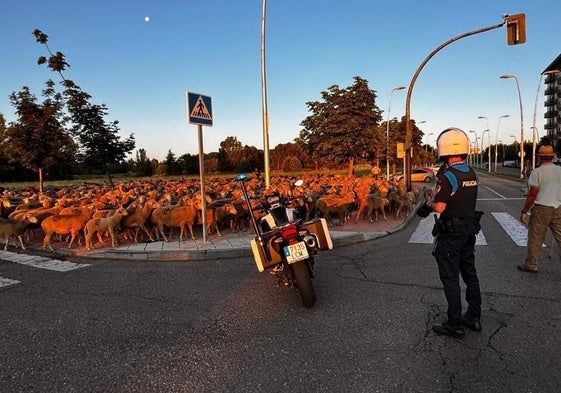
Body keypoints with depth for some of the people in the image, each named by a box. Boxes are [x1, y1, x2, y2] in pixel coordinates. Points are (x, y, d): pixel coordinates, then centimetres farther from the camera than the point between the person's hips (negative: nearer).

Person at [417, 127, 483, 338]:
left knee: (450, 277, 2)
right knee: (469, 273, 18)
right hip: (469, 229, 8)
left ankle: (455, 324, 10)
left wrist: (429, 201, -1)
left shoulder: (448, 176, -20)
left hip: (450, 233, -8)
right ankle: (474, 317, 30)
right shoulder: (472, 173, 4)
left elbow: (439, 207, -22)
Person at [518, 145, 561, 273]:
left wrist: (524, 211, -7)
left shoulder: (537, 172, -10)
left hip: (541, 208, -5)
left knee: (535, 238, 4)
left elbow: (532, 194, -13)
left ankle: (531, 265, 13)